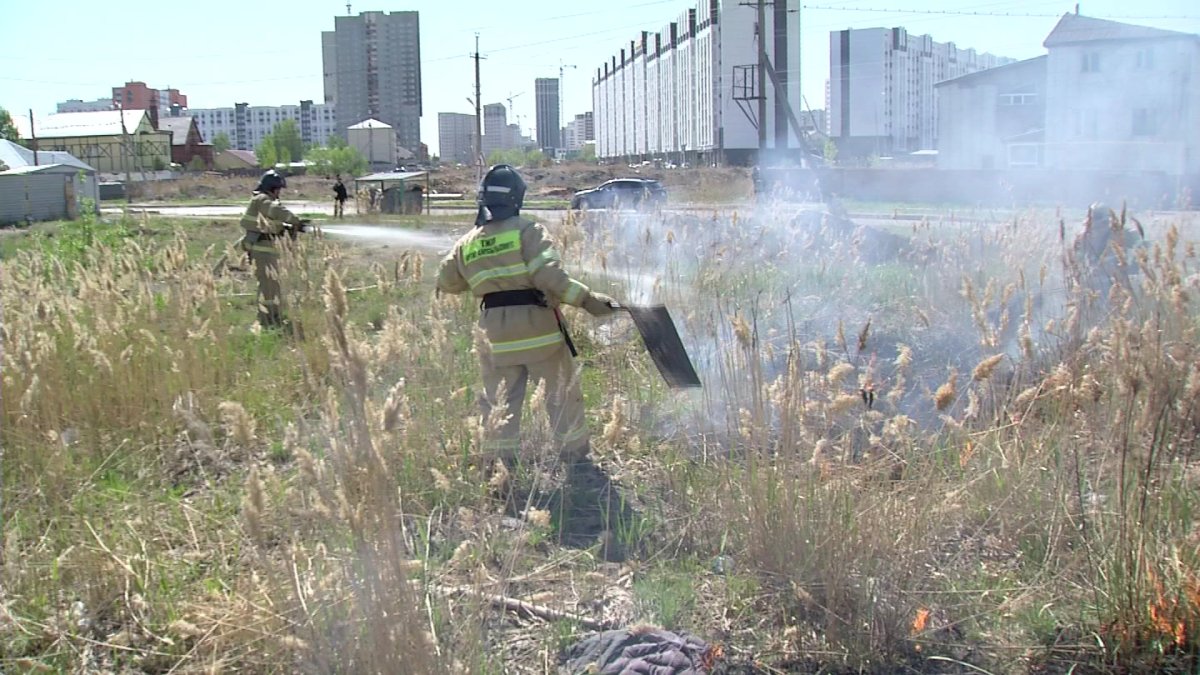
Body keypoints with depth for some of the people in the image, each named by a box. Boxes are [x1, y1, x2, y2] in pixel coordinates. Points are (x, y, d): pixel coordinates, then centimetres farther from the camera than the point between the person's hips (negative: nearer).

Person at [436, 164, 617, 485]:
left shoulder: (467, 243, 8)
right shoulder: (527, 231, -8)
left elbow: (446, 282, 19)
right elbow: (550, 275, -19)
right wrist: (587, 299, -17)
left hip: (496, 333, 4)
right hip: (537, 326, -4)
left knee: (499, 399, 13)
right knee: (563, 394, 8)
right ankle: (575, 459, 13)